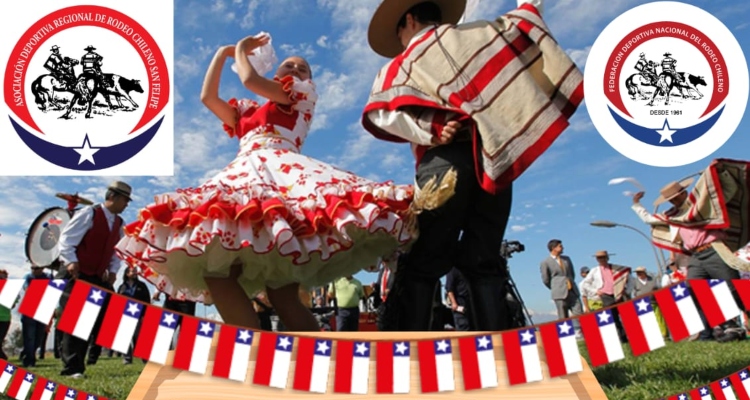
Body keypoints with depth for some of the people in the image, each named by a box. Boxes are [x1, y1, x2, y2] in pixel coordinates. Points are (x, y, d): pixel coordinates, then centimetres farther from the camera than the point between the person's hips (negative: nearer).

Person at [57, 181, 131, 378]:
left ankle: (93, 354, 19)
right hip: (76, 276, -7)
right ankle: (72, 368, -1)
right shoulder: (89, 213, -11)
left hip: (97, 277, 7)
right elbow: (66, 238, -14)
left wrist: (113, 270, 3)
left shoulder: (119, 223, 9)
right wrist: (71, 261, -24)